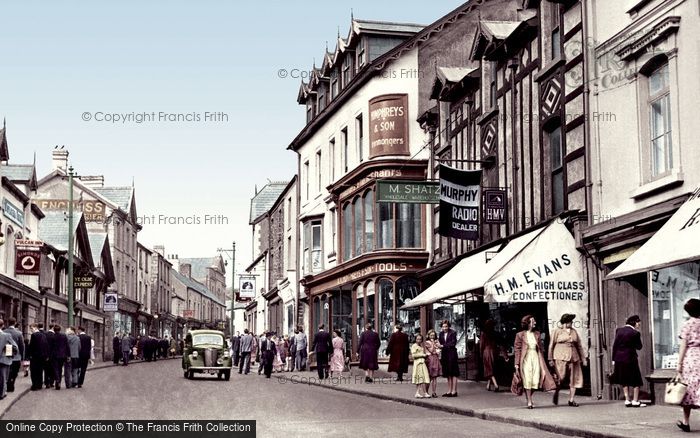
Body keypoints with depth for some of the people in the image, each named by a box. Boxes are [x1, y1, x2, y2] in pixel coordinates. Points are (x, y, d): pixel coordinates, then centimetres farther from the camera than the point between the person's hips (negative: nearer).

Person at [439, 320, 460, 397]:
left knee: (453, 373, -5)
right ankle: (449, 391, 15)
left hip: (452, 354, -6)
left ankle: (454, 391, -4)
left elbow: (453, 343, -14)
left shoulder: (453, 333, -7)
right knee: (448, 374, 10)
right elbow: (440, 343, 12)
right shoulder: (441, 334, 11)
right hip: (445, 355, 6)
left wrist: (443, 346, -17)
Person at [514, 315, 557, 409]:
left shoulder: (537, 334, 11)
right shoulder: (520, 335, -1)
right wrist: (517, 363, -6)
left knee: (535, 380, -2)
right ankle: (529, 402, -1)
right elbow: (517, 349, -2)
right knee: (527, 380, -6)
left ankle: (529, 397, 20)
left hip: (536, 358, 4)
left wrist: (542, 361, 11)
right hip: (526, 359, -4)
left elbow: (541, 348, 15)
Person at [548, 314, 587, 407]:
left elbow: (579, 346, 17)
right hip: (560, 357, -5)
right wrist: (550, 359, -2)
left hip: (573, 357, 5)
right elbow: (551, 345, 2)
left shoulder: (574, 331, 14)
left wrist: (583, 358, 13)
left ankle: (571, 400, 7)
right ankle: (556, 393, 17)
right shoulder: (557, 331, 1)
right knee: (561, 377, -12)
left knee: (575, 379, 0)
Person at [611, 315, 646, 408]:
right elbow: (639, 347, -3)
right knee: (636, 380, 6)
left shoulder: (619, 330, 3)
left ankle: (627, 400, 13)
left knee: (624, 381, 13)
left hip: (619, 358, 5)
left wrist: (614, 359, 6)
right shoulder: (635, 333, -11)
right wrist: (638, 335, 2)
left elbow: (615, 345, 3)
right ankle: (635, 401, 3)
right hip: (630, 358, -5)